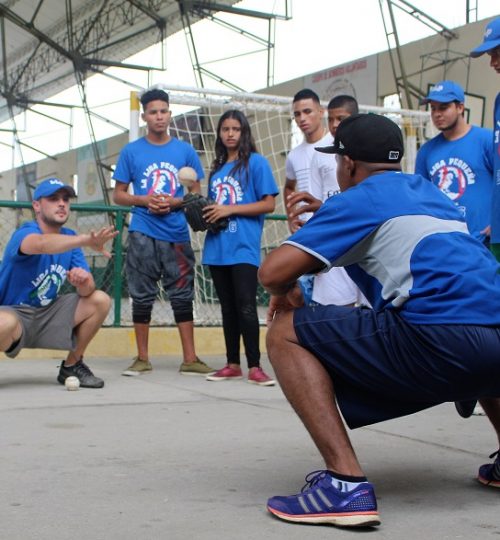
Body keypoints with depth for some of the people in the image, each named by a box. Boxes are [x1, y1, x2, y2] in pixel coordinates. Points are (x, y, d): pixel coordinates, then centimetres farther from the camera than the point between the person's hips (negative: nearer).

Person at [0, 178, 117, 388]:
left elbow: (88, 290, -3)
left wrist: (84, 282, -28)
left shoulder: (70, 238, 3)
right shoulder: (25, 233, -18)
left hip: (47, 315, 7)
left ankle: (72, 366, 9)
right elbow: (40, 244, -45)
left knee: (100, 301, -7)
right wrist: (87, 240, -57)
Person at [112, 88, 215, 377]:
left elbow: (196, 194, 9)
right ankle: (142, 358, 14)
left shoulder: (185, 151, 6)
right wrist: (144, 200, -10)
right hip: (143, 233, 0)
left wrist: (174, 202, -10)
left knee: (182, 296, 2)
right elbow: (119, 195, 8)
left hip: (177, 234, 0)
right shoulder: (131, 151, 5)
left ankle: (190, 359, 7)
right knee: (142, 296, 5)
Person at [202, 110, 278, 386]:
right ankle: (232, 364, 16)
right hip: (217, 247, 6)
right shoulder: (217, 167, 18)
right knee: (227, 307, 10)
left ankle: (254, 366, -7)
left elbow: (268, 204, -6)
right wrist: (204, 215, 3)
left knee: (245, 306, -11)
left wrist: (230, 209, -12)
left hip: (243, 247, -6)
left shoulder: (256, 162, 0)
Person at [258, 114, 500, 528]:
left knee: (286, 333, 2)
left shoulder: (359, 198, 7)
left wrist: (285, 290, 23)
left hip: (443, 344, -8)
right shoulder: (431, 192, 27)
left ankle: (346, 483, -13)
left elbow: (273, 271, -2)